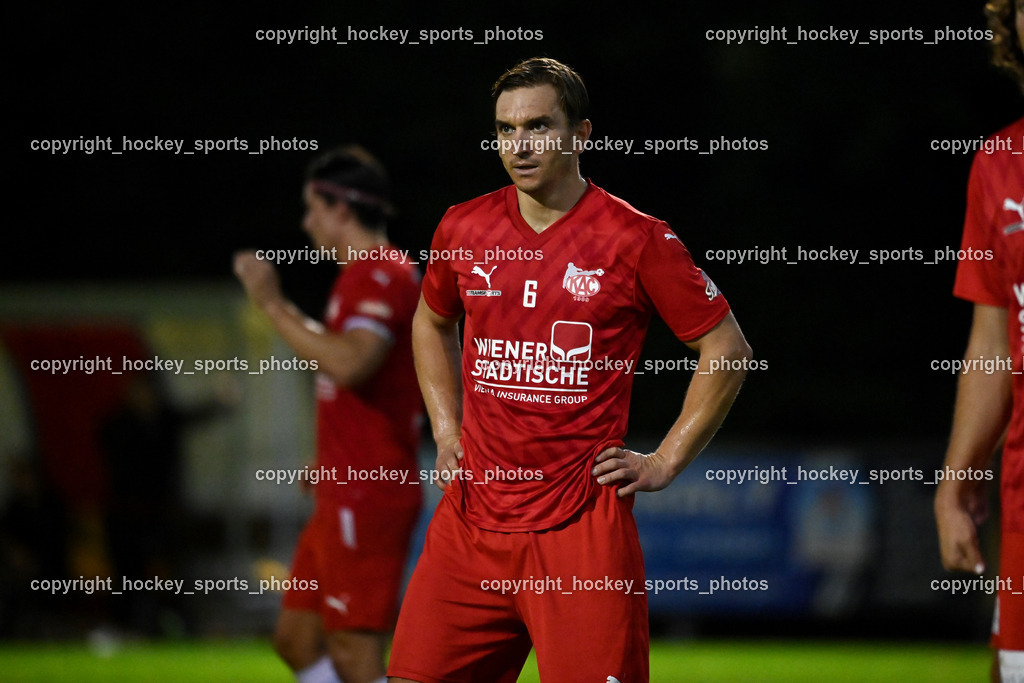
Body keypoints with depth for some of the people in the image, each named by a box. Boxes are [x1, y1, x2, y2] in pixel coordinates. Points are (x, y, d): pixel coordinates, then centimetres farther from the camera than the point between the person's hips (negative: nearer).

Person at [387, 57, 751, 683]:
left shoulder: (636, 239, -5)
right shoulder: (464, 229, 8)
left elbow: (728, 350, 2)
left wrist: (665, 463, -1)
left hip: (583, 525, -4)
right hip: (472, 519, 4)